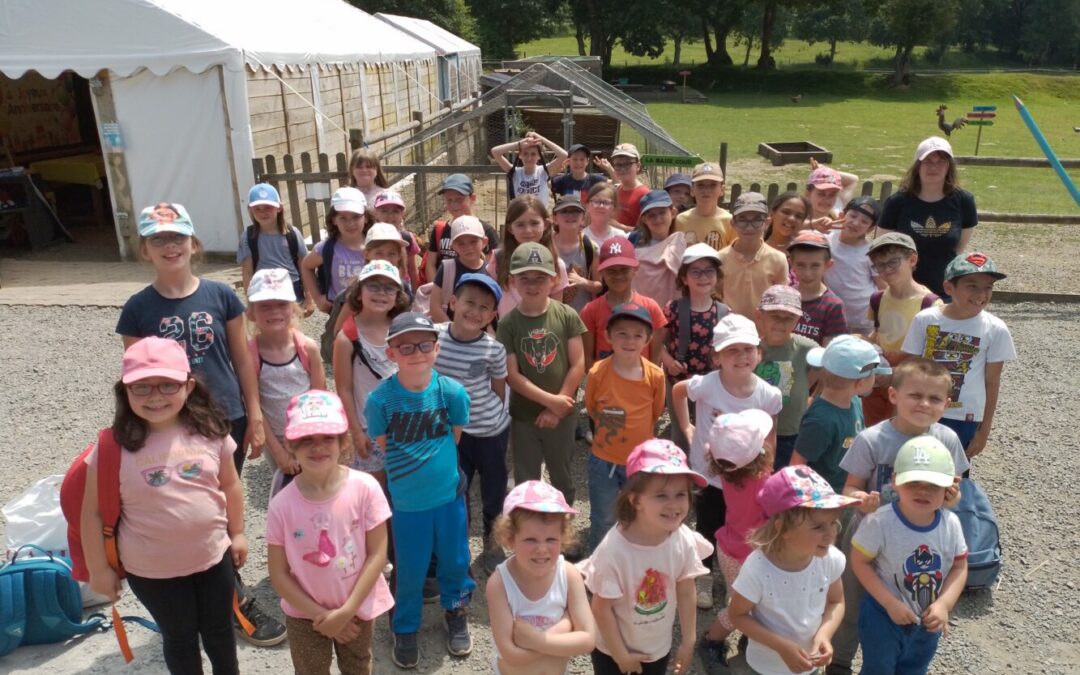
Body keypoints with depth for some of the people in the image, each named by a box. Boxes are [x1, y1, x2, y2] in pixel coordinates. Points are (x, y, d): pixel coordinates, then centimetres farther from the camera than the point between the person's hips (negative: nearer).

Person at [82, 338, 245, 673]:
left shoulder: (210, 433, -12)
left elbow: (230, 485, 2)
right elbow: (93, 512, -10)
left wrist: (236, 533, 9)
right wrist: (99, 569, -5)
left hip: (213, 556, 2)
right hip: (151, 569, -2)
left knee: (219, 630, 23)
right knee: (179, 636, 20)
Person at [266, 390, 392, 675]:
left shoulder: (365, 488, -21)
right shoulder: (282, 505, -20)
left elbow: (377, 553, -15)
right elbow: (278, 573, -11)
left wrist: (346, 611, -16)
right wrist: (320, 615, -12)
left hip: (358, 608, 0)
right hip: (305, 614, 0)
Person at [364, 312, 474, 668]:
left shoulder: (452, 391, -17)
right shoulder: (380, 399, -20)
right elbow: (383, 445, -4)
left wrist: (435, 460, 5)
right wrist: (413, 469, 3)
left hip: (450, 493, 2)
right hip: (406, 501, -1)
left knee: (454, 560, 19)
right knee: (410, 570, 13)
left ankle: (455, 612, 48)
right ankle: (405, 629, 40)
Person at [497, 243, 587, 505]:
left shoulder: (567, 316, -9)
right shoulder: (508, 323, -9)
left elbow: (578, 365, -8)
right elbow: (512, 375, -11)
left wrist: (557, 408, -11)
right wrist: (550, 400, -17)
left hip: (562, 414, 0)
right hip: (523, 415, 0)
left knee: (561, 476, 17)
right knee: (525, 481, 12)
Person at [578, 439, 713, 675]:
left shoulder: (684, 540, -23)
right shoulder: (614, 548, -34)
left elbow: (686, 594, -7)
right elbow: (601, 607, -21)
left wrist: (688, 641, 1)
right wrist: (620, 653, -12)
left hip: (659, 647, 4)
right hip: (611, 649, -3)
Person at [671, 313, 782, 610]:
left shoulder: (769, 395, -18)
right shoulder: (706, 385, -24)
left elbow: (769, 438, -1)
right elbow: (677, 391, -1)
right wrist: (686, 428, -2)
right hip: (708, 475, -1)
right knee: (708, 530, 17)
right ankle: (705, 579, 43)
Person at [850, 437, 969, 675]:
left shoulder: (951, 523, -15)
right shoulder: (880, 522, -28)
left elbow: (959, 567, -5)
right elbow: (859, 562, -19)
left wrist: (944, 604, -18)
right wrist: (890, 603, -23)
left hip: (929, 619, 4)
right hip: (884, 616, -4)